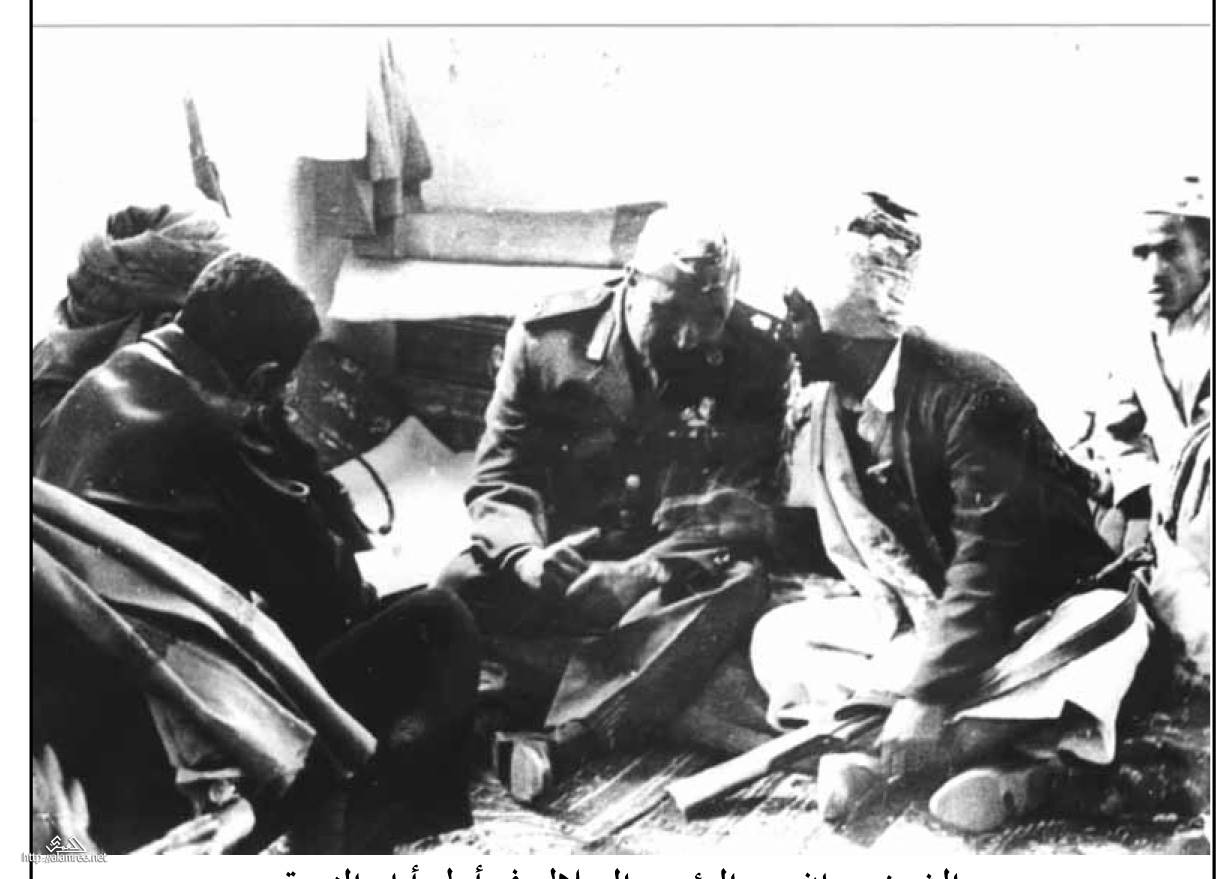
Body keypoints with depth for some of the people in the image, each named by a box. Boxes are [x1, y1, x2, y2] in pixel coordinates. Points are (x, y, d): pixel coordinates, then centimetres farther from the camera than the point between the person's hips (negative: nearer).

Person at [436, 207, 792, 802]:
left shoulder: (755, 362, -5)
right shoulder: (547, 338, -6)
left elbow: (742, 507, -8)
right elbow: (499, 481, -3)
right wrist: (525, 556, -28)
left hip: (672, 576, 0)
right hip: (552, 558, 1)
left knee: (736, 582, -35)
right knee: (454, 592, -28)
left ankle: (560, 740, -47)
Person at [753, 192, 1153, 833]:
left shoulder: (966, 395, -25)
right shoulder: (814, 407, -4)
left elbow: (989, 568, -30)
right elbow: (851, 554, 0)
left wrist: (928, 694, -35)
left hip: (1025, 618, -6)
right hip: (910, 617, 6)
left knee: (1111, 624, -35)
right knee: (775, 640, -12)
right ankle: (996, 743, -28)